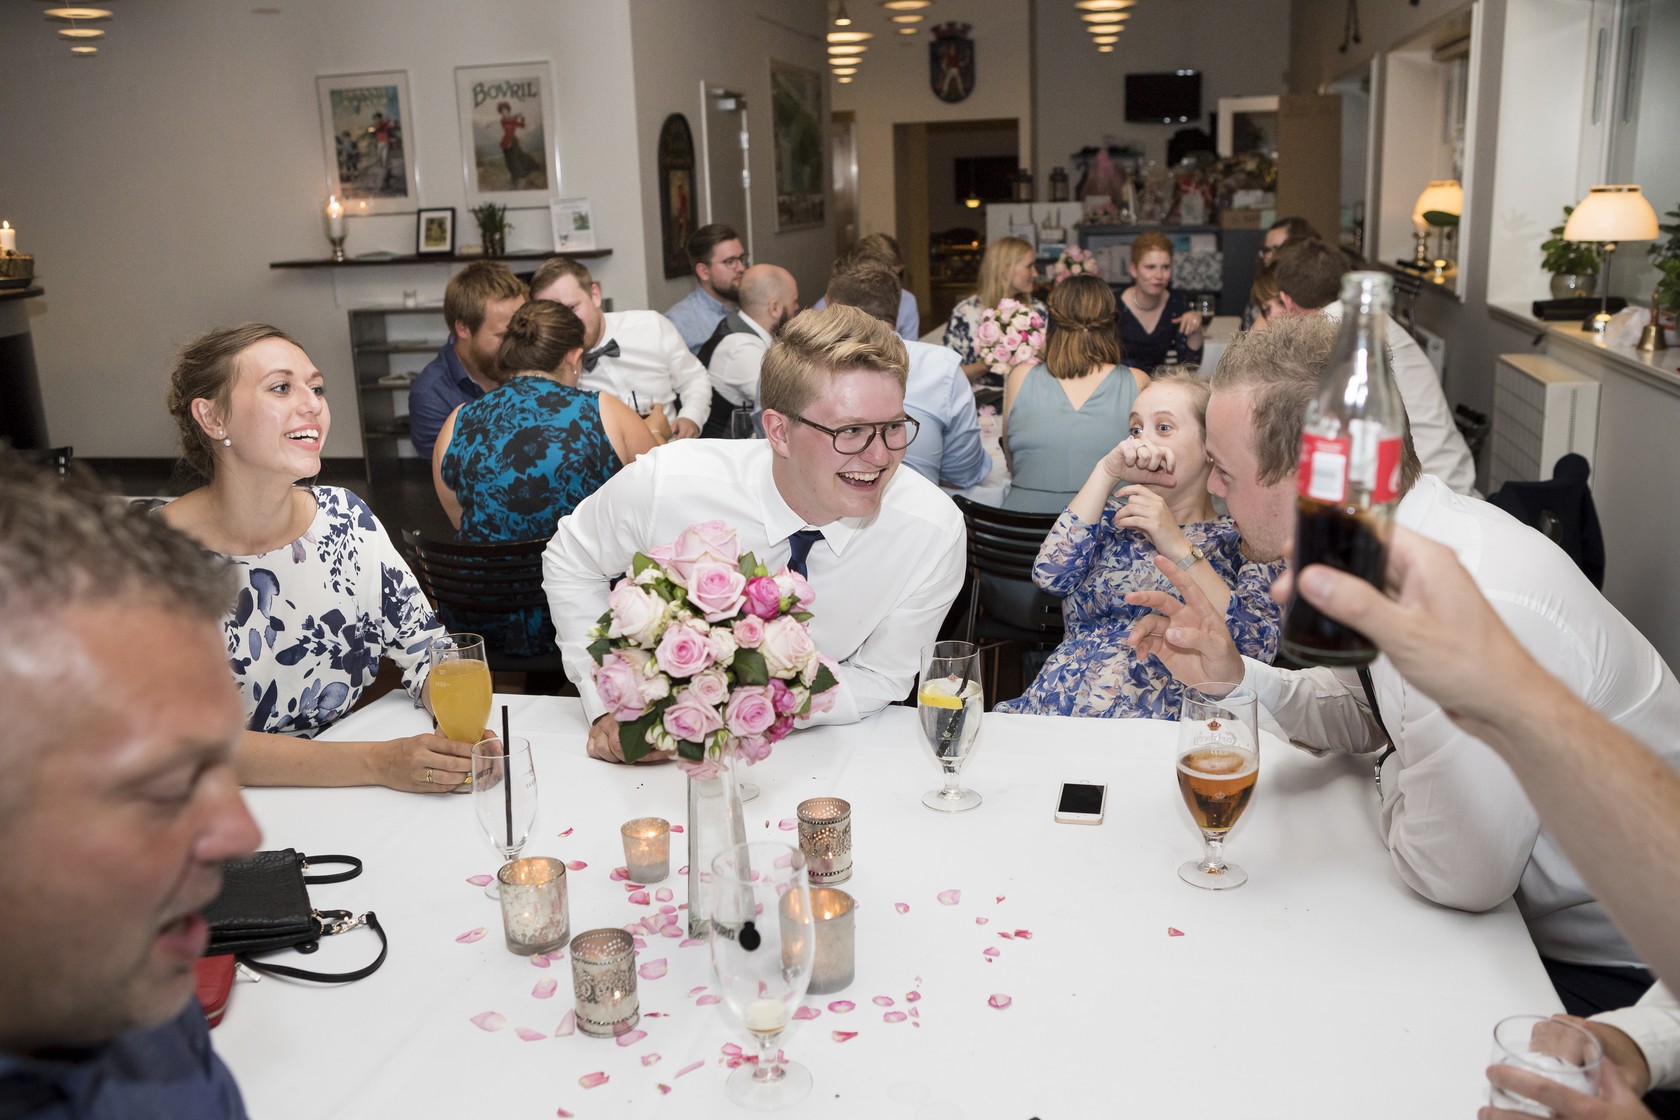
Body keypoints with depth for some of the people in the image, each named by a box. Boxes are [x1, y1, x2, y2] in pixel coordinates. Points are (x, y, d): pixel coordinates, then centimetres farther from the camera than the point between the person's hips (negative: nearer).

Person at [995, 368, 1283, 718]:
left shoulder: (1245, 539, 7)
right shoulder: (1115, 515, 17)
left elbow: (1259, 647, -9)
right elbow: (1051, 576, -1)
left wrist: (1179, 547, -14)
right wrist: (1106, 472, -4)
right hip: (1052, 711, 3)